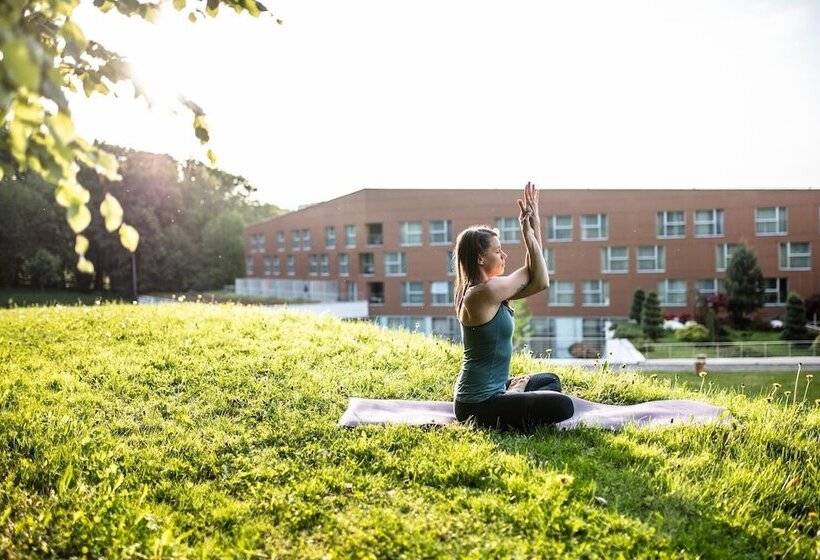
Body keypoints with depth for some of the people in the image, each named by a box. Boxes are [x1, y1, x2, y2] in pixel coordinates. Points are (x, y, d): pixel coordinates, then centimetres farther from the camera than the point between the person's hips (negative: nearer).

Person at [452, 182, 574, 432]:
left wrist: (535, 224, 7)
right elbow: (540, 281, -11)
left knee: (551, 381, 29)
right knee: (562, 406, -16)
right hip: (478, 405, -11)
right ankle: (496, 425, -5)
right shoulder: (483, 292, -22)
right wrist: (528, 231, -5)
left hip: (482, 393, 11)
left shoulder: (488, 289, 8)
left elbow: (532, 275, 12)